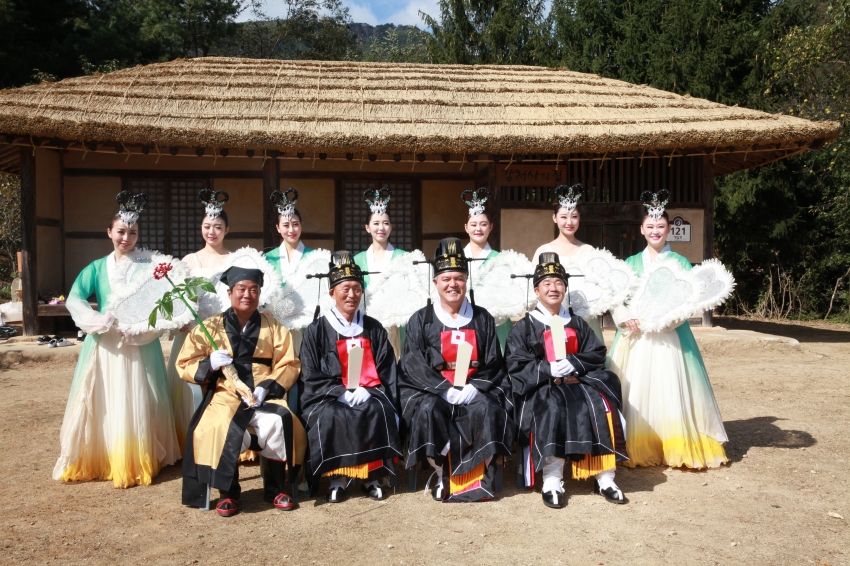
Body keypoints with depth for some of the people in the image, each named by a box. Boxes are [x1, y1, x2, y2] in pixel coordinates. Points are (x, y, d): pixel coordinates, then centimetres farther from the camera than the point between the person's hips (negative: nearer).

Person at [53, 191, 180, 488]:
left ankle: (137, 464, 7)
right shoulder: (97, 268, 8)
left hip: (140, 347, -2)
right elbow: (74, 299, -4)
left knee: (137, 405, -1)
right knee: (102, 405, 4)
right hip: (104, 346, 2)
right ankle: (93, 461, 16)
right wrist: (102, 322, -19)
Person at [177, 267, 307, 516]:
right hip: (224, 396, 0)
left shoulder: (272, 326, 13)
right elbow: (184, 365, 7)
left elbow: (289, 364, 5)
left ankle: (274, 488, -4)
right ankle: (228, 492, -6)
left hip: (264, 396, 1)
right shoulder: (210, 327, 10)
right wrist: (209, 363, -14)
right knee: (221, 429, -32)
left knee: (280, 424, -29)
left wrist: (267, 387, -11)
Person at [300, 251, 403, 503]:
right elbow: (312, 377, 0)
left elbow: (385, 370, 7)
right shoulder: (317, 331, 6)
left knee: (379, 412, -30)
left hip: (368, 394, 1)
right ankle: (337, 476, -16)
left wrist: (366, 391, -12)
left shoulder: (374, 329, 12)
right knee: (330, 417, -33)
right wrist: (341, 393, -15)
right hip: (329, 397, -1)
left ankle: (372, 475, -16)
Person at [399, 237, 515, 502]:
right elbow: (413, 364, -5)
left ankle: (480, 478, -14)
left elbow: (493, 364, 4)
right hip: (430, 390, -1)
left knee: (488, 410, -29)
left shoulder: (483, 319, 10)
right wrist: (445, 389, -20)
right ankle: (442, 474, -15)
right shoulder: (421, 320, 5)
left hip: (474, 389, 1)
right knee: (428, 409, -32)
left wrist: (474, 388, -16)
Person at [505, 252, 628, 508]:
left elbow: (597, 355, 7)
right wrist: (549, 369, -19)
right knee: (551, 410, -34)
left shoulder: (578, 324, 18)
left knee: (603, 406, -25)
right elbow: (516, 365, -4)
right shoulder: (524, 327, 6)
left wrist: (573, 363, -13)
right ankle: (552, 479, -29)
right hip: (541, 387, -3)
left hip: (578, 382, 3)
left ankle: (605, 477, -19)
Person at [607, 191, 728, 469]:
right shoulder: (631, 263, 12)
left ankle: (677, 449, 4)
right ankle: (638, 449, 8)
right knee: (636, 393, -2)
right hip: (636, 338, 2)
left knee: (671, 391, -6)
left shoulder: (680, 263, 8)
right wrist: (624, 317, -14)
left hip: (669, 339, -1)